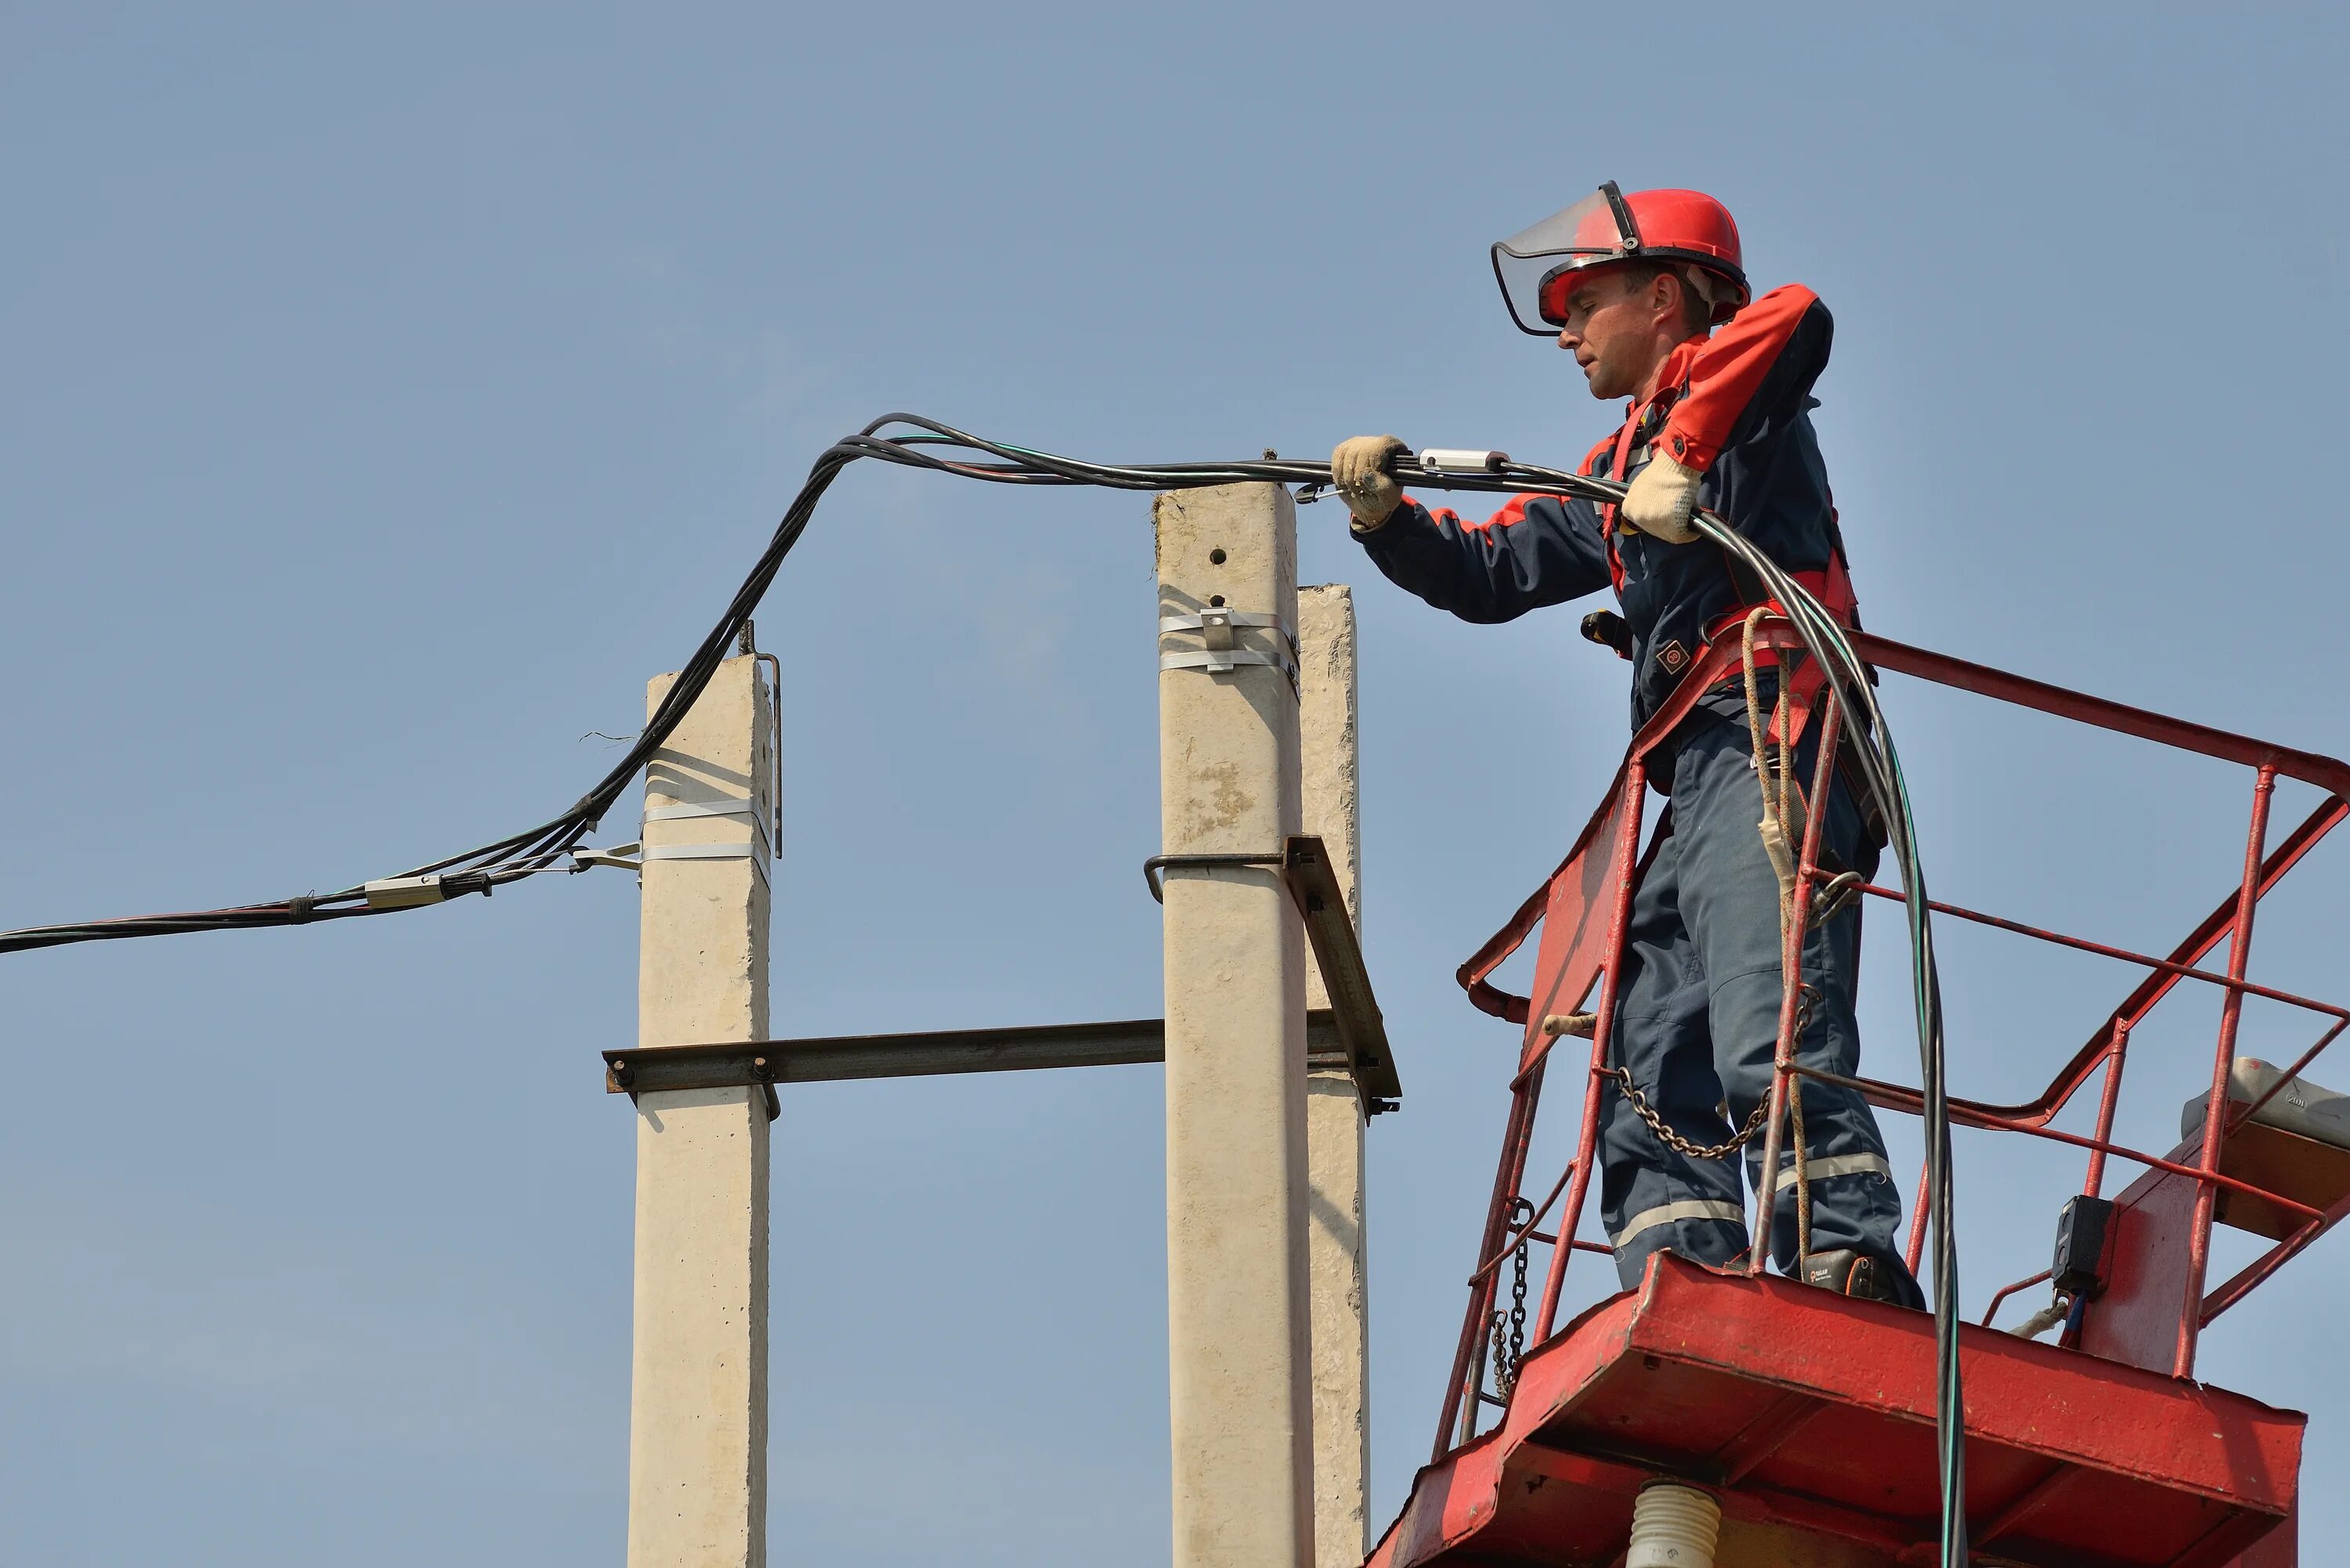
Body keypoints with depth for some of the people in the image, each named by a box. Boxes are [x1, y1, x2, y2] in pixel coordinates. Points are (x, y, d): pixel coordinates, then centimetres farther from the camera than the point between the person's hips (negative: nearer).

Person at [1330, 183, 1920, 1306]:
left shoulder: (1720, 385, 4)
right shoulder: (1618, 476, 29)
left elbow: (1795, 318, -20)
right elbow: (1489, 575, 32)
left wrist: (1683, 456, -21)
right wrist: (1386, 515, 14)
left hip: (1768, 754, -10)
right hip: (1695, 791, 10)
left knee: (1768, 1047, -25)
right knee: (1651, 1082, 2)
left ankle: (1853, 1269, -33)